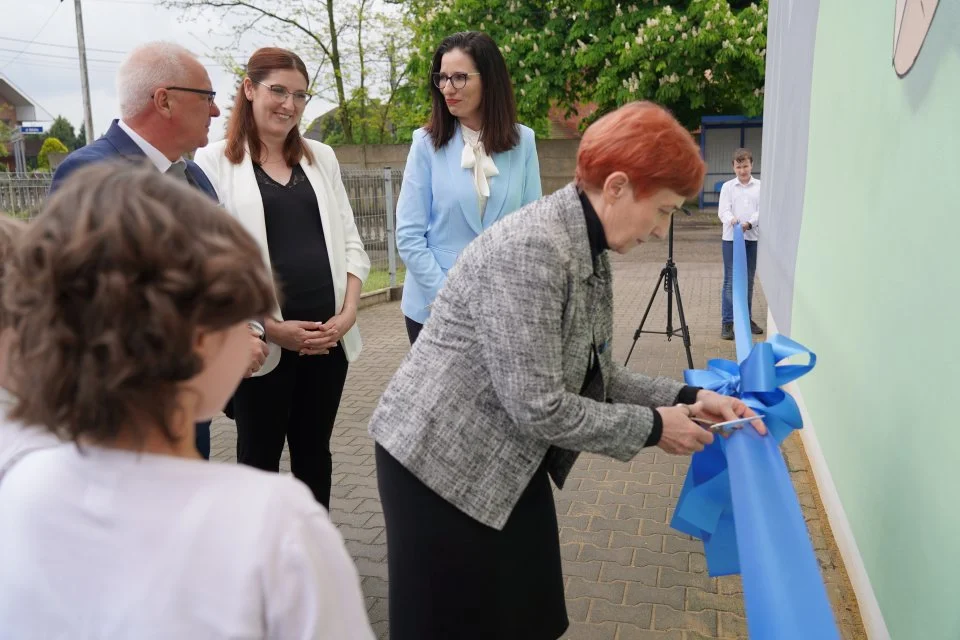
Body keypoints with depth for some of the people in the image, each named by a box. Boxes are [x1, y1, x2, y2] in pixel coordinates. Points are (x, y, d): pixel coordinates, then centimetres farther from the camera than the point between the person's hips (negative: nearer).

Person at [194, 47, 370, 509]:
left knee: (314, 452, 16)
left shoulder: (321, 158, 11)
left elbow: (349, 242, 9)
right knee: (260, 456, 10)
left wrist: (348, 311, -5)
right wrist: (269, 327, -14)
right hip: (263, 342, -4)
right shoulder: (215, 162, -2)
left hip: (328, 336, 4)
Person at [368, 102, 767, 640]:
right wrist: (652, 427, -15)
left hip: (508, 467, 9)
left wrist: (685, 398, -4)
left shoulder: (590, 253, 4)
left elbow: (595, 375, 7)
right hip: (442, 464, -9)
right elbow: (539, 408, -27)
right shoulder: (531, 248, -27)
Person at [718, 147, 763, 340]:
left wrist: (749, 223, -21)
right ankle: (727, 322, -1)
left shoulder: (760, 186, 6)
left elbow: (762, 210, -2)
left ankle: (746, 318, 22)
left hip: (752, 238, 2)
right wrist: (731, 220, -28)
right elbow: (723, 211, -5)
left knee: (748, 280, 11)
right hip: (731, 238, -2)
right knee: (730, 280, -2)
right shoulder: (727, 186, 3)